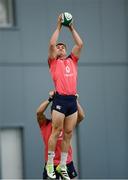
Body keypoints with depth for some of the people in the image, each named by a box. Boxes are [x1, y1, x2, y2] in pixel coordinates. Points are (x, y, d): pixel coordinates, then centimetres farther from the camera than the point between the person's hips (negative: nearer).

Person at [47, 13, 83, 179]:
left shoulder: (72, 61, 20)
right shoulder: (54, 62, 9)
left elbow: (80, 44, 13)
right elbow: (51, 44, -3)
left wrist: (71, 28, 16)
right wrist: (59, 26, 3)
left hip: (72, 100, 4)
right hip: (60, 100, -4)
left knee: (68, 134, 4)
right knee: (56, 132, -5)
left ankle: (63, 166, 9)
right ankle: (50, 165, 2)